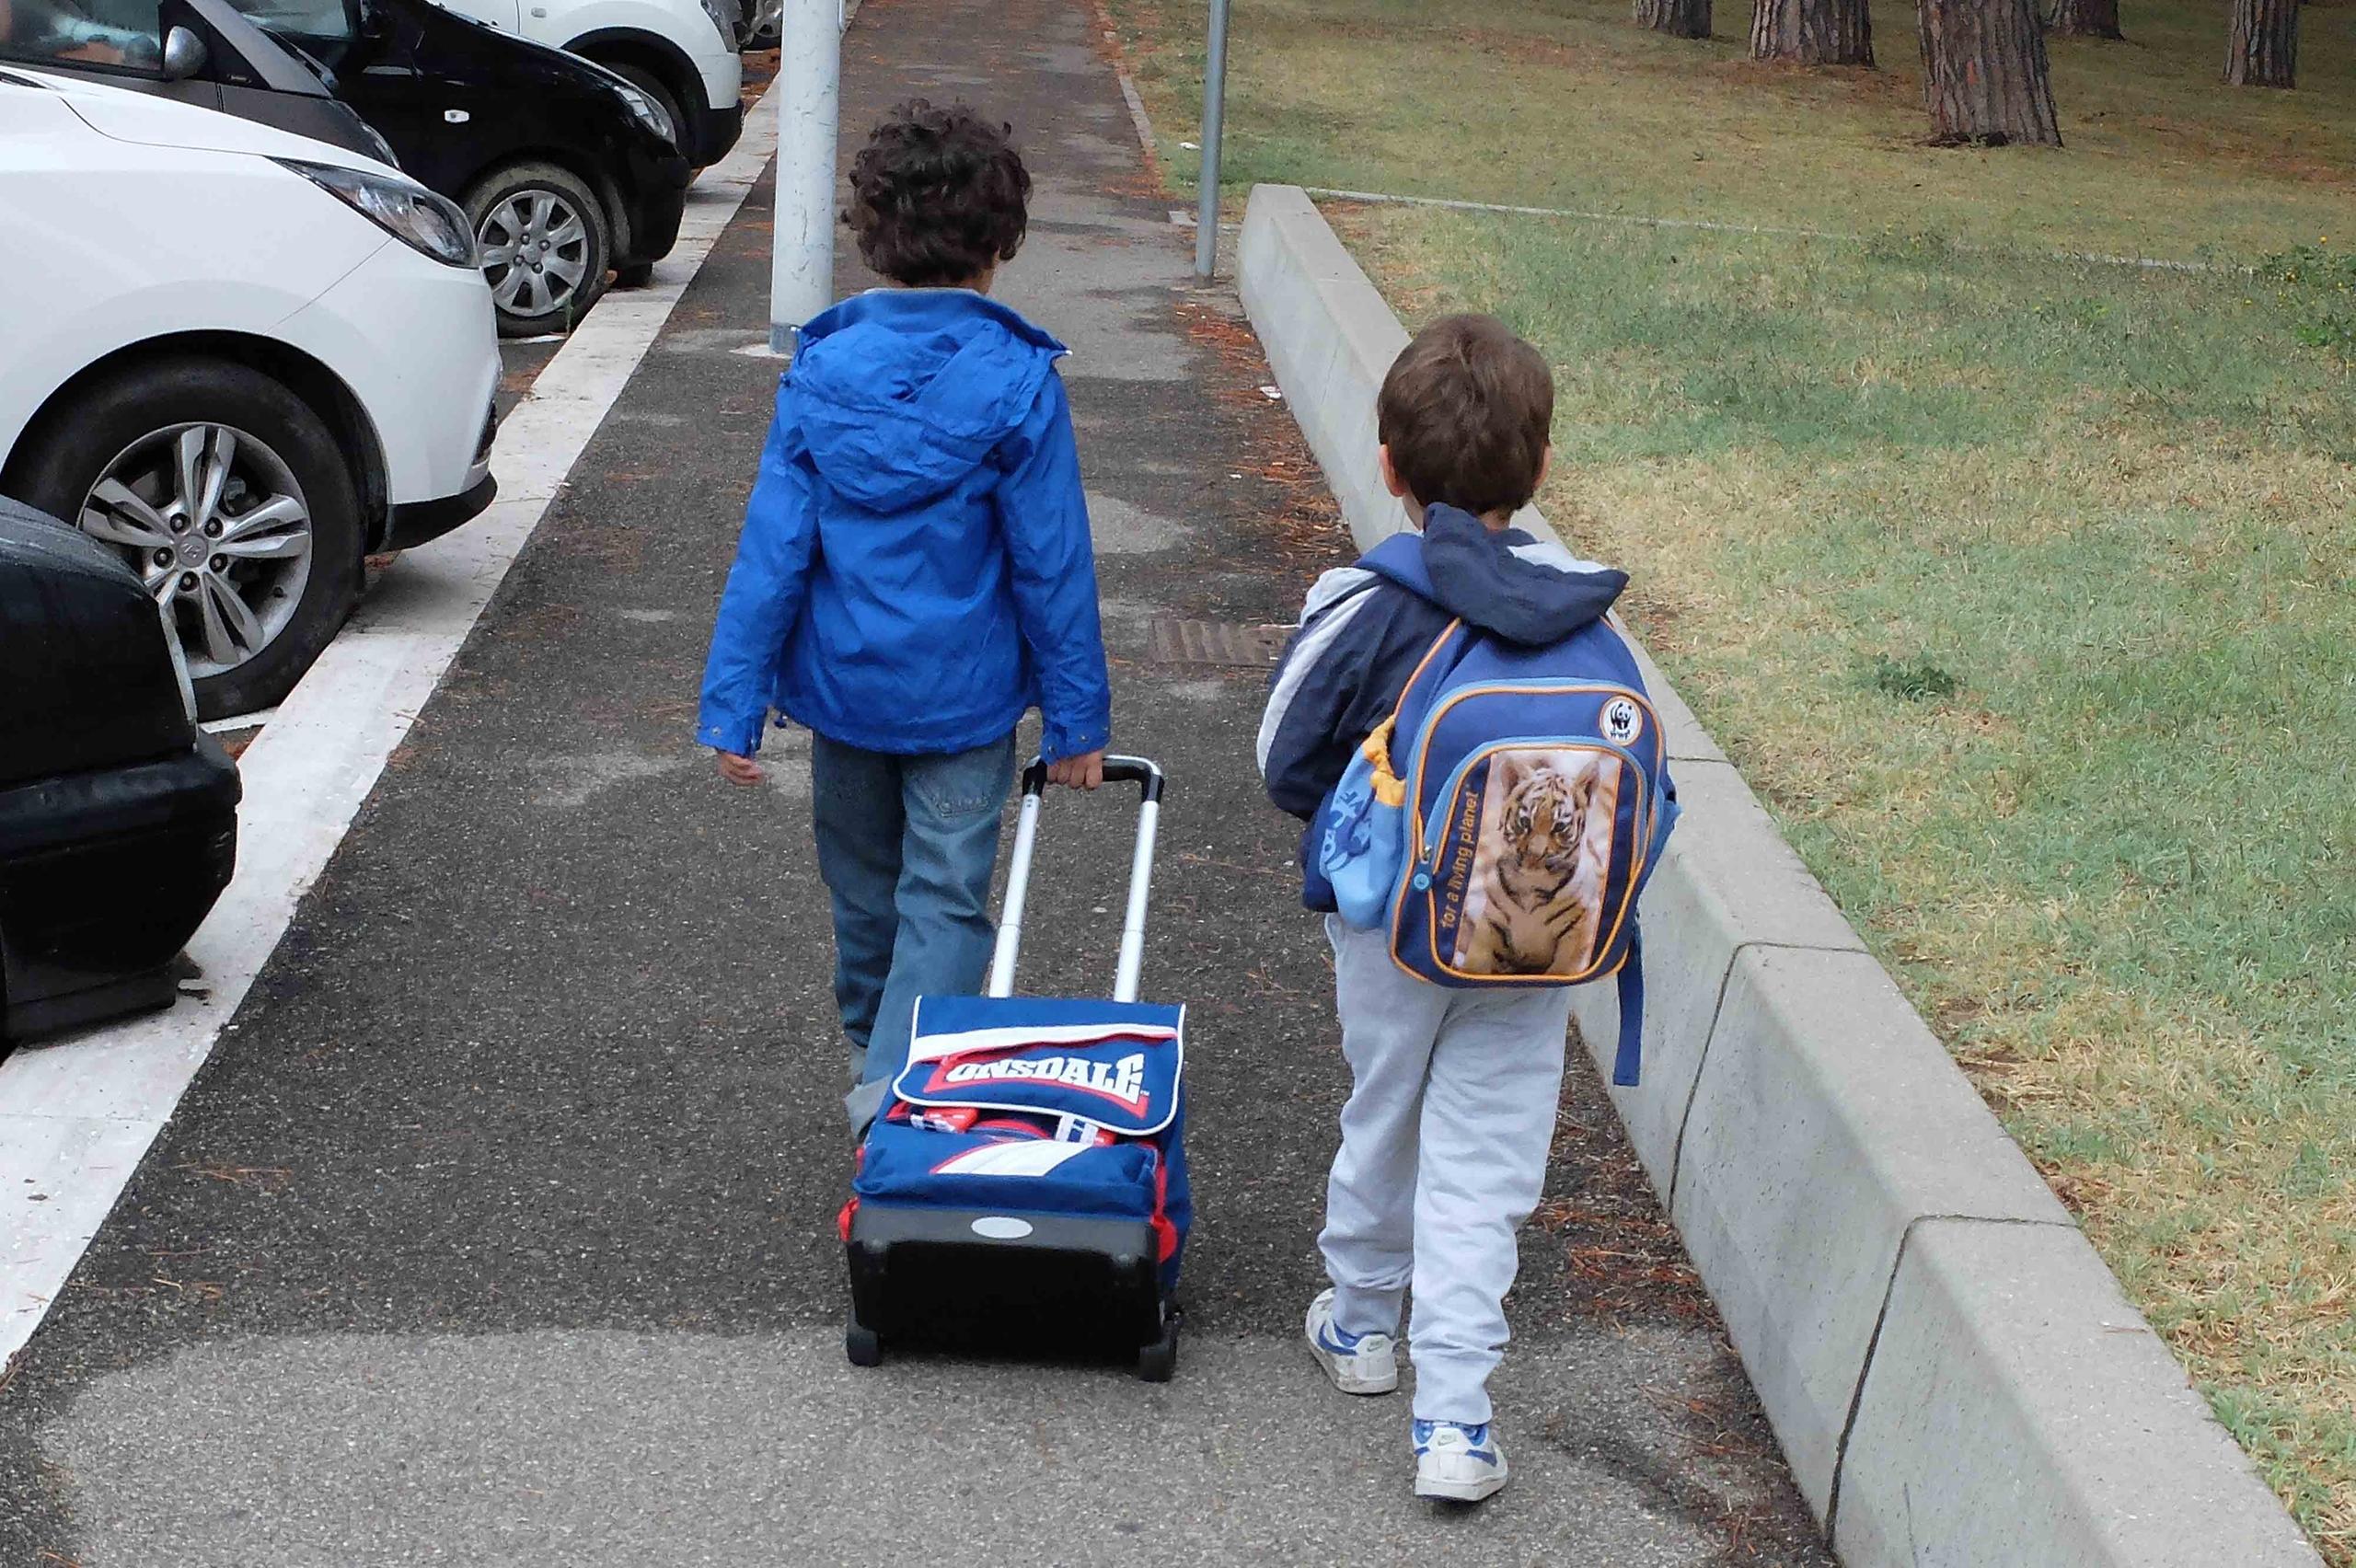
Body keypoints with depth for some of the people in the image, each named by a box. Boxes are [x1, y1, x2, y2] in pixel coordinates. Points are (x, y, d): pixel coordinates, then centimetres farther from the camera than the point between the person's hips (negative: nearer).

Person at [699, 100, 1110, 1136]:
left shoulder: (822, 370, -7)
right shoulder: (1016, 381, -14)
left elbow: (774, 549, -7)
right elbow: (1052, 564, -10)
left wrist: (733, 703, -2)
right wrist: (1077, 717, -2)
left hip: (843, 686, 3)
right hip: (965, 694, -3)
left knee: (862, 887, 20)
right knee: (945, 902, 4)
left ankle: (872, 1065, 38)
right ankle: (897, 1093, -9)